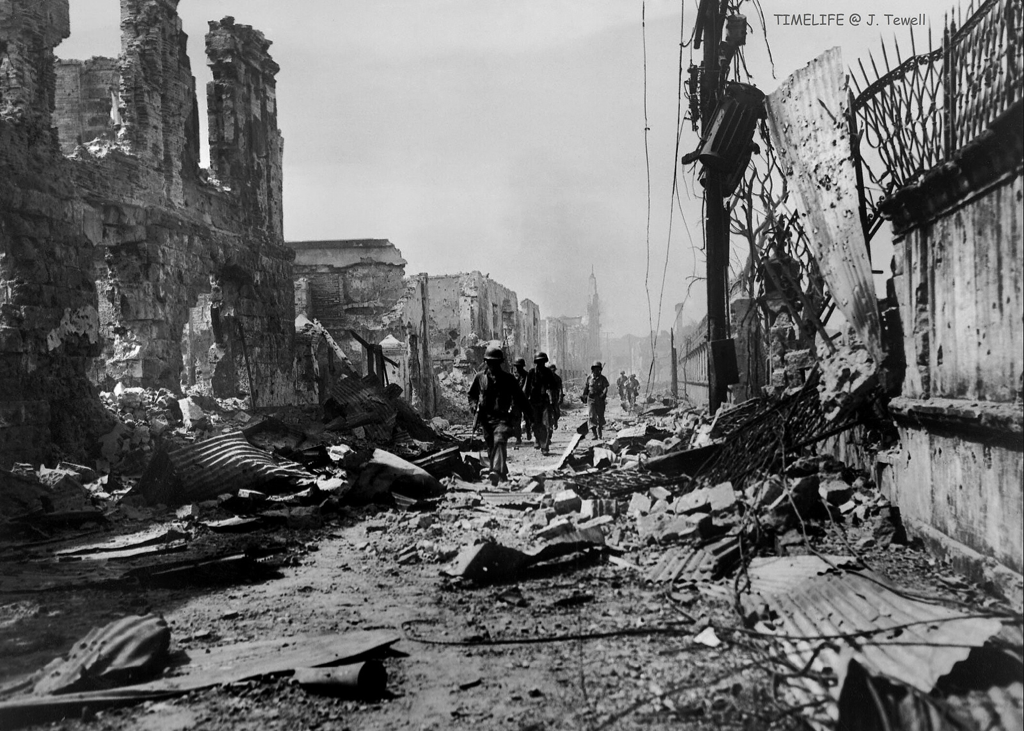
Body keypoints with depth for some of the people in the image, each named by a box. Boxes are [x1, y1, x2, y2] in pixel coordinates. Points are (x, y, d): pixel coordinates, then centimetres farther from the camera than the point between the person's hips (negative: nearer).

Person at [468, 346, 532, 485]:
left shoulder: (508, 378, 3)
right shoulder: (480, 377, 8)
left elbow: (519, 397, 9)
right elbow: (472, 395, 20)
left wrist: (529, 415, 8)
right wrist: (475, 406, 1)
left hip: (503, 417, -3)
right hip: (486, 418, 3)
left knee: (499, 441, -24)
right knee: (491, 448, 7)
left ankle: (496, 471, -37)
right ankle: (503, 474, 24)